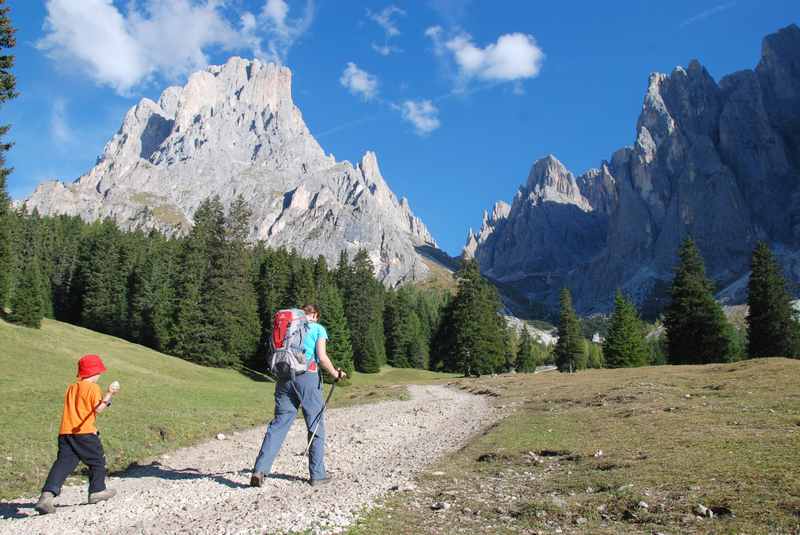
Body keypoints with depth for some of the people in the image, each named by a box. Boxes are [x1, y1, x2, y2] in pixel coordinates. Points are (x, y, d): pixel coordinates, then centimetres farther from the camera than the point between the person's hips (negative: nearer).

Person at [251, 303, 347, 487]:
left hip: (285, 377, 4)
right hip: (308, 376, -4)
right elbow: (322, 357, -5)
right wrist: (335, 373, 8)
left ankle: (260, 469, -6)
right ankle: (317, 474, 10)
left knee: (278, 423, 5)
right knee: (316, 426, 6)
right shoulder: (318, 329, 6)